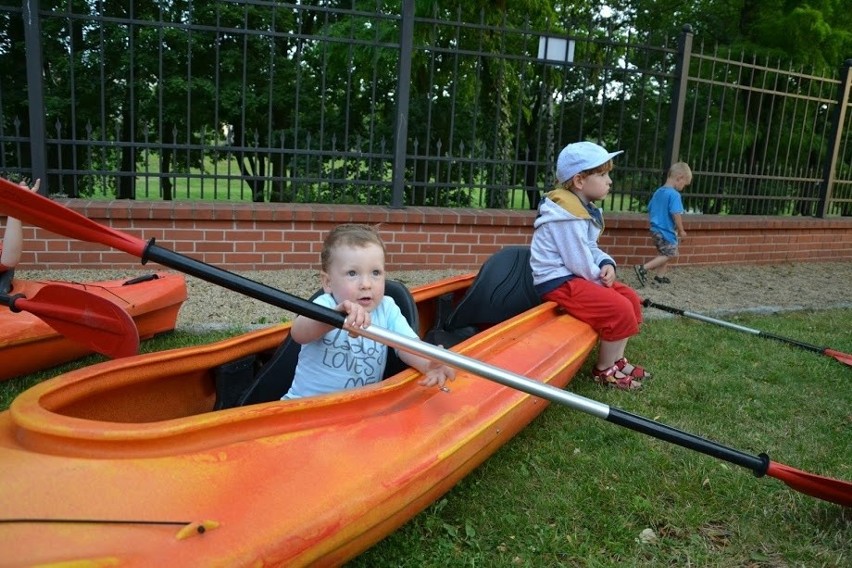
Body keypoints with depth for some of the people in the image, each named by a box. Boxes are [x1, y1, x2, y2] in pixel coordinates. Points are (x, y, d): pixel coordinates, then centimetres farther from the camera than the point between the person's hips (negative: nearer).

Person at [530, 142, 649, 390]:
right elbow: (580, 264, -23)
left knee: (631, 298, 10)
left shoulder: (584, 208, 11)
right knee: (620, 310, -19)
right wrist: (601, 279, -5)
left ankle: (617, 360, 18)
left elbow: (590, 249, 17)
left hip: (574, 276, 11)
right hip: (558, 282, -11)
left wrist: (606, 263, -3)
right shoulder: (567, 216, -22)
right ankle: (604, 370, 0)